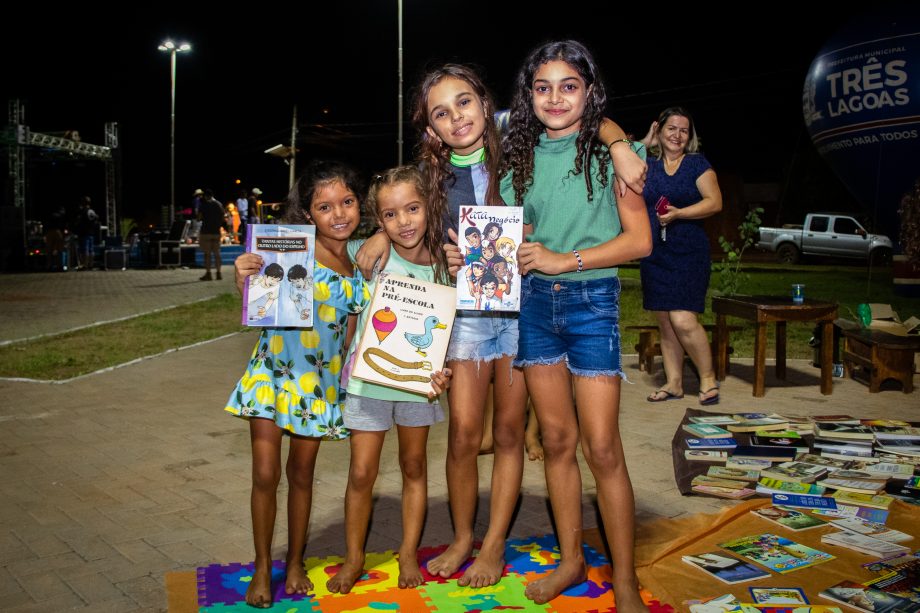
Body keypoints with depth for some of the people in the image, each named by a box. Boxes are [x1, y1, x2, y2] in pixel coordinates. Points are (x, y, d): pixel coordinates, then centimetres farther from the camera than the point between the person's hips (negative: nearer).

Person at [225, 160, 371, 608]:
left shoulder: (359, 264, 1)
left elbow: (348, 337, 7)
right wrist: (244, 280, -37)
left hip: (319, 381, 3)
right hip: (273, 371, -3)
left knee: (302, 474, 14)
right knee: (265, 474, 1)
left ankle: (295, 565, 31)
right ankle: (262, 569, 22)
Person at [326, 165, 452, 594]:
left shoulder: (441, 264, -5)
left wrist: (442, 372, -12)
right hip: (368, 376, -2)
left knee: (414, 466, 15)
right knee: (362, 473, 3)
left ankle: (409, 553, 32)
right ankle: (354, 558, 25)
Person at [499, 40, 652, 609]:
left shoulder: (609, 151, -3)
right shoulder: (520, 155, 8)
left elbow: (639, 240, -8)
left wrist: (563, 258, -15)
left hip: (592, 301, -4)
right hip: (534, 300, 4)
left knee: (602, 447, -3)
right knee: (556, 439, 11)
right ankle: (571, 559, 27)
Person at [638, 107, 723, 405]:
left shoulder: (697, 163, 1)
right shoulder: (648, 165, 12)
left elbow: (715, 202, -6)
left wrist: (678, 214, -17)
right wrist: (645, 144, 5)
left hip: (688, 254, -4)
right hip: (654, 254, 5)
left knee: (683, 320, -15)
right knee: (665, 324, 8)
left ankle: (708, 379, 3)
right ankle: (674, 383, 17)